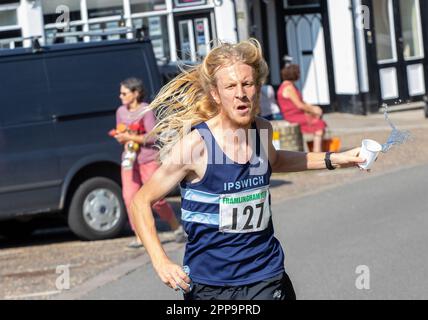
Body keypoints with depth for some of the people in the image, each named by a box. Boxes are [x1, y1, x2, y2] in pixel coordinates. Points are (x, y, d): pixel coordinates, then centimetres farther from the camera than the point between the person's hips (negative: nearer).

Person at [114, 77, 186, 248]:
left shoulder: (146, 111, -10)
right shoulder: (121, 112, 9)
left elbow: (153, 137, -17)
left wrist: (131, 137, -22)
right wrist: (120, 137, -5)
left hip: (149, 160, -6)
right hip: (129, 160, 6)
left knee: (156, 199, -4)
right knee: (130, 197, -8)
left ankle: (177, 227, 18)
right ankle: (140, 236, -2)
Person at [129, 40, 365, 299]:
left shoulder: (263, 130, -1)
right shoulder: (194, 145, -17)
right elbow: (140, 202, -9)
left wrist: (333, 160, 18)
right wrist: (160, 262, -21)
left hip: (266, 278, 4)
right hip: (209, 285, -3)